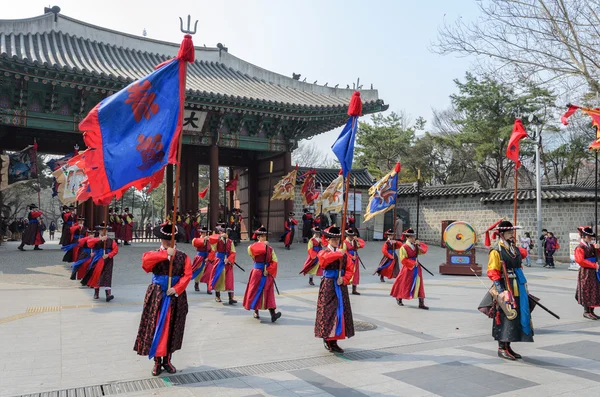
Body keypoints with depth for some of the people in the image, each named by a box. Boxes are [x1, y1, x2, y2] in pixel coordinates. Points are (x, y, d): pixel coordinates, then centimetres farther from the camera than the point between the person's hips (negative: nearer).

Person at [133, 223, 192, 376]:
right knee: (156, 328, 2)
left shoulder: (183, 256, 0)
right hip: (157, 296, -1)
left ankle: (167, 360, 24)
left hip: (176, 297, 1)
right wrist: (165, 254, -28)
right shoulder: (155, 254, -2)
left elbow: (187, 275, -7)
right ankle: (157, 362, 15)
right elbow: (145, 260, -25)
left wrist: (176, 289, -20)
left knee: (172, 329, 9)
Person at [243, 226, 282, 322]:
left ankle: (273, 314, -13)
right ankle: (256, 312, 24)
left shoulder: (269, 248, 7)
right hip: (257, 272, -2)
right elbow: (250, 248, -30)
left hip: (267, 273, 2)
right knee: (255, 291, 6)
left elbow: (274, 261, 3)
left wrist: (268, 270, -11)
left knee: (269, 293, -5)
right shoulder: (254, 246, -3)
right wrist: (263, 244, -20)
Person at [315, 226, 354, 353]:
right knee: (327, 311, -4)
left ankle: (334, 341, 17)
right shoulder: (324, 252, -2)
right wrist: (338, 253, -22)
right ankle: (326, 338, 9)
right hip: (328, 285, -4)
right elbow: (325, 257, -28)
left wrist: (344, 279, -11)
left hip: (341, 286, 5)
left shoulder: (343, 254, 11)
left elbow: (350, 269, 5)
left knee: (341, 311, 6)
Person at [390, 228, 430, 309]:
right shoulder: (404, 247, -11)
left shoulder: (415, 245, 7)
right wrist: (413, 263, -16)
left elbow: (424, 250, -2)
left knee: (419, 284, 0)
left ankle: (421, 303, 0)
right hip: (408, 268, -5)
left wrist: (419, 245, -15)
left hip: (416, 267, 5)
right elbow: (403, 260, -14)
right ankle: (399, 299, 29)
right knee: (404, 284, 6)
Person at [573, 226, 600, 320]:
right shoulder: (580, 248, -14)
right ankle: (586, 312, 7)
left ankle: (591, 311, 21)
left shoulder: (591, 246, 10)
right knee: (587, 291, -3)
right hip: (586, 273, -8)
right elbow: (580, 260, -22)